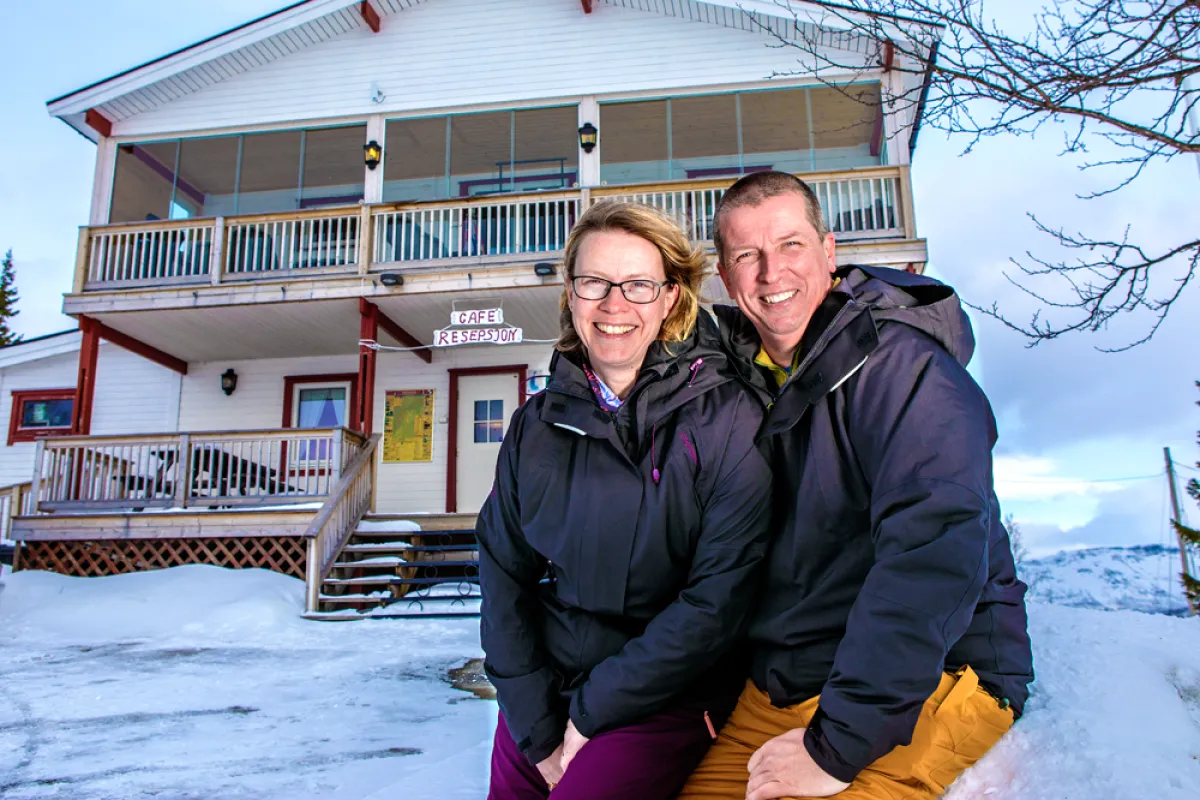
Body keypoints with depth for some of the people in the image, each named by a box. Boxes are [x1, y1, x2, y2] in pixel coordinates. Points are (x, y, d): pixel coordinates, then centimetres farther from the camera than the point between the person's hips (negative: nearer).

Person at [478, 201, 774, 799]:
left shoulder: (728, 420, -12)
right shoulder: (535, 425, 1)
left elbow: (718, 600, -15)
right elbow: (504, 575, 0)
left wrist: (591, 709, -12)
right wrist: (538, 727, -7)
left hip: (666, 700, -4)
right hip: (543, 692, 4)